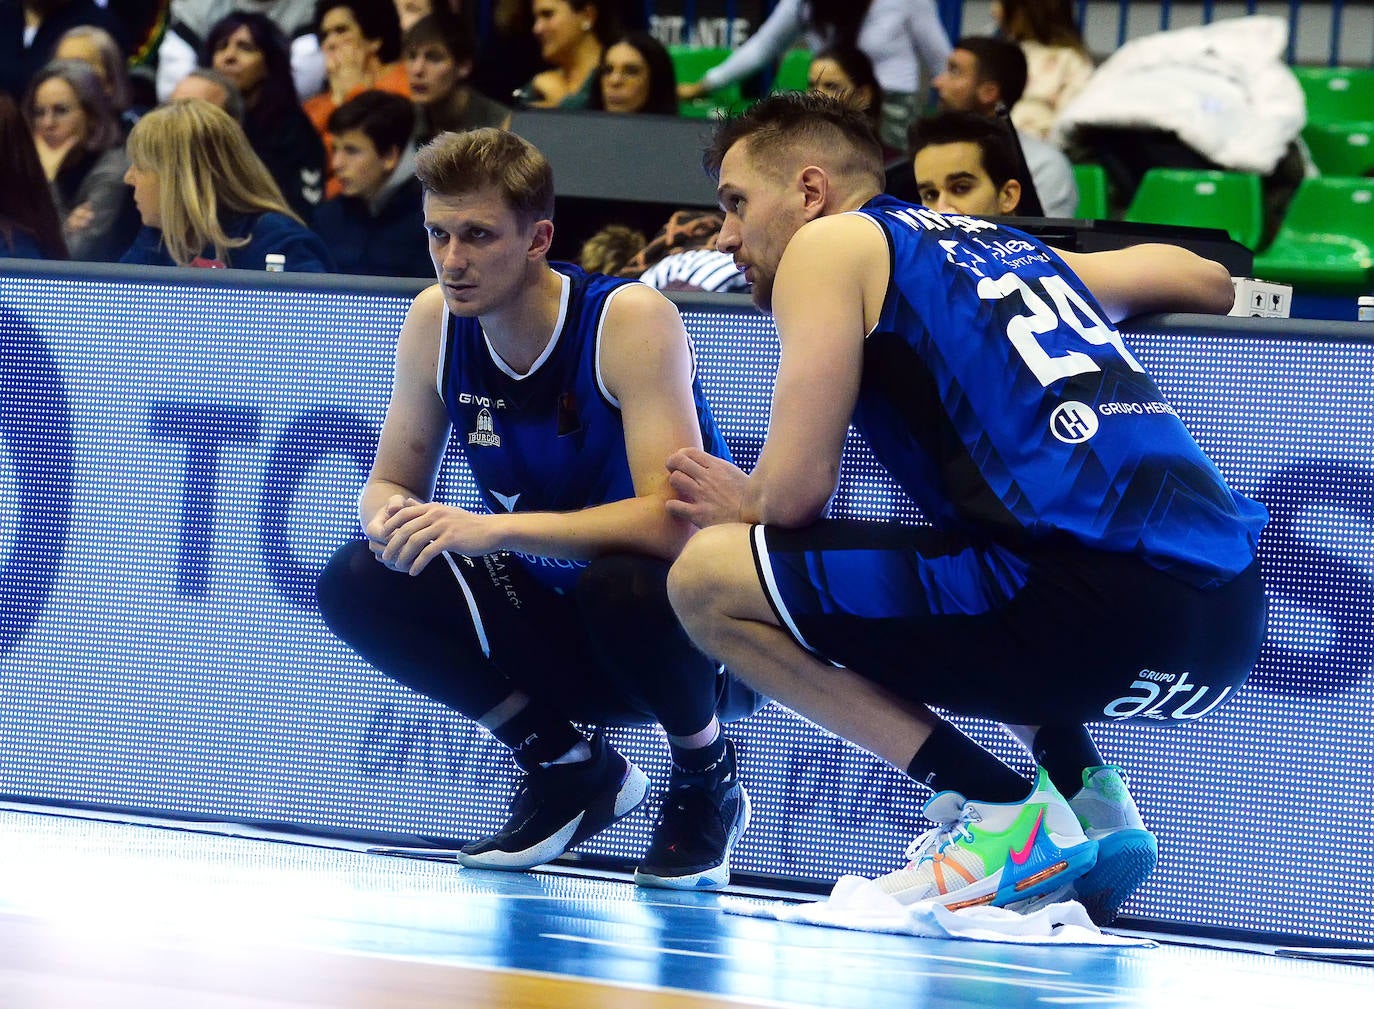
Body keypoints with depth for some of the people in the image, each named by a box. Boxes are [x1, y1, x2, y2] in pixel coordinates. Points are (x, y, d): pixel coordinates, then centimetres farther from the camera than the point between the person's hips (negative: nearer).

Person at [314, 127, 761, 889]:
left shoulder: (630, 320, -24)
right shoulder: (436, 323, -7)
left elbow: (670, 521, -34)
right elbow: (392, 482, 4)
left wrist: (493, 529, -41)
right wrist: (392, 516, -23)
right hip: (558, 628, 6)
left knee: (623, 583, -39)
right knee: (357, 585, -13)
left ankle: (708, 784, -6)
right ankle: (570, 769, 4)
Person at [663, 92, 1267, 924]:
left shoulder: (831, 242, 8)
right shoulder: (1016, 250, 27)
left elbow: (797, 490, 0)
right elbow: (1208, 281, 40)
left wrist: (742, 508, 23)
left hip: (1100, 613, -8)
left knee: (710, 579, -1)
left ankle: (1007, 816, -4)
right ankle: (1091, 802, 16)